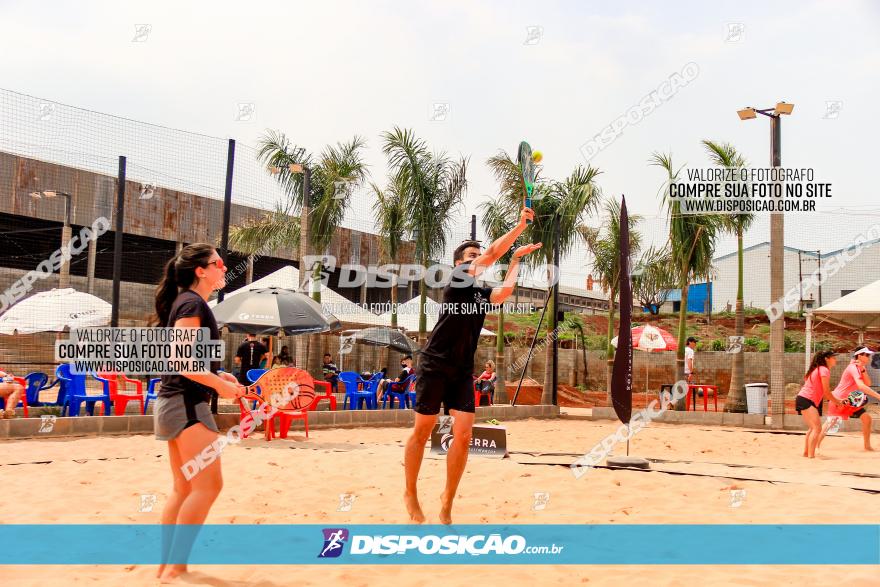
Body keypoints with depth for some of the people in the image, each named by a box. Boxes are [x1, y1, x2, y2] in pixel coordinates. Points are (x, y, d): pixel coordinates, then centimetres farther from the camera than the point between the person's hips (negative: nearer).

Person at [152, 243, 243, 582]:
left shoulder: (189, 303, 16)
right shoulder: (192, 303, -13)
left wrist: (218, 375, 10)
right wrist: (220, 385, -17)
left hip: (175, 403, 10)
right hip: (186, 403, -10)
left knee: (183, 488, 12)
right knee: (208, 484, -10)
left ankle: (167, 564, 16)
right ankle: (175, 566, -7)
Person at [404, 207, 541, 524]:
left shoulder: (482, 293, 17)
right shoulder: (457, 277, -2)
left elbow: (505, 290, -2)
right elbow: (493, 253, -11)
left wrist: (516, 259, 9)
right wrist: (521, 224, -10)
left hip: (463, 370, 6)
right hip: (435, 365, -6)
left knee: (463, 435, -4)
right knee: (422, 432, 2)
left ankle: (447, 502, 8)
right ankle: (410, 494, 19)